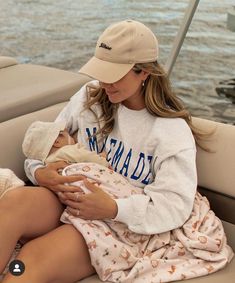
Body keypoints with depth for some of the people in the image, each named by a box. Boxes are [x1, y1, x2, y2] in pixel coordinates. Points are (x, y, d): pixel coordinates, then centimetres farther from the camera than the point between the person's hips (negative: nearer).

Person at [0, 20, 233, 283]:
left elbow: (176, 204, -12)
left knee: (32, 261, -32)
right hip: (66, 200, 4)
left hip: (119, 220, -3)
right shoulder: (89, 96, 8)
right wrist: (39, 173, -10)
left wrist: (114, 209, -26)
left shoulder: (172, 129, -4)